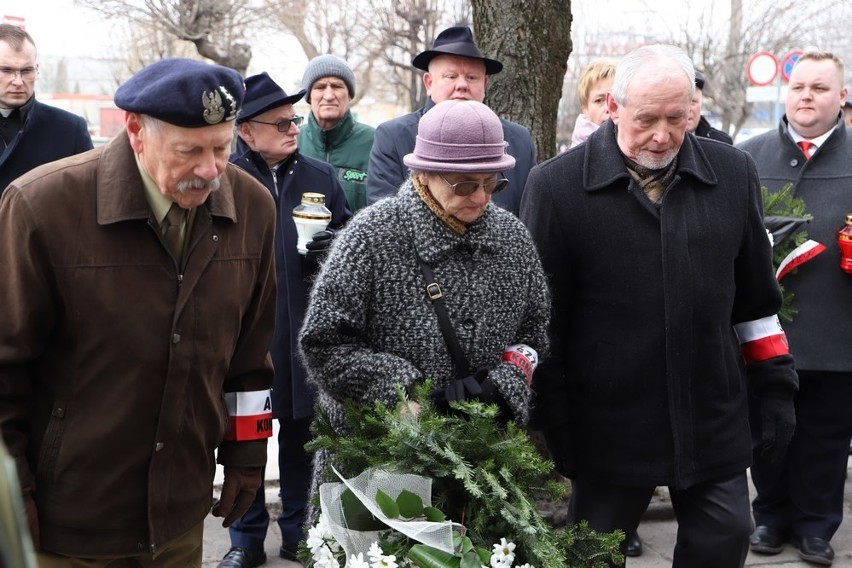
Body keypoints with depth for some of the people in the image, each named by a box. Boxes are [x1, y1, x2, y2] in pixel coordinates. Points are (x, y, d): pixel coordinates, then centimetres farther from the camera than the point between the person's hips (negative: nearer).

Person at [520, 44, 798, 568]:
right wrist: (548, 421, -4)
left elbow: (756, 298, 11)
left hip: (714, 421, 3)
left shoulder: (733, 174, 3)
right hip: (608, 426, -2)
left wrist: (776, 385, 9)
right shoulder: (558, 185, -8)